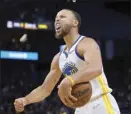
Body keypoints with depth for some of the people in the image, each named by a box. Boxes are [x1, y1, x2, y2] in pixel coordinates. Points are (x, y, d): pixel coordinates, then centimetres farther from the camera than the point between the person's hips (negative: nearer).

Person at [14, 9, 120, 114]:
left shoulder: (86, 43, -10)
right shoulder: (58, 58, 15)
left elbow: (96, 68, -32)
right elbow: (45, 89, 20)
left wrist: (68, 81, -47)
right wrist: (25, 100, 2)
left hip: (101, 104, -8)